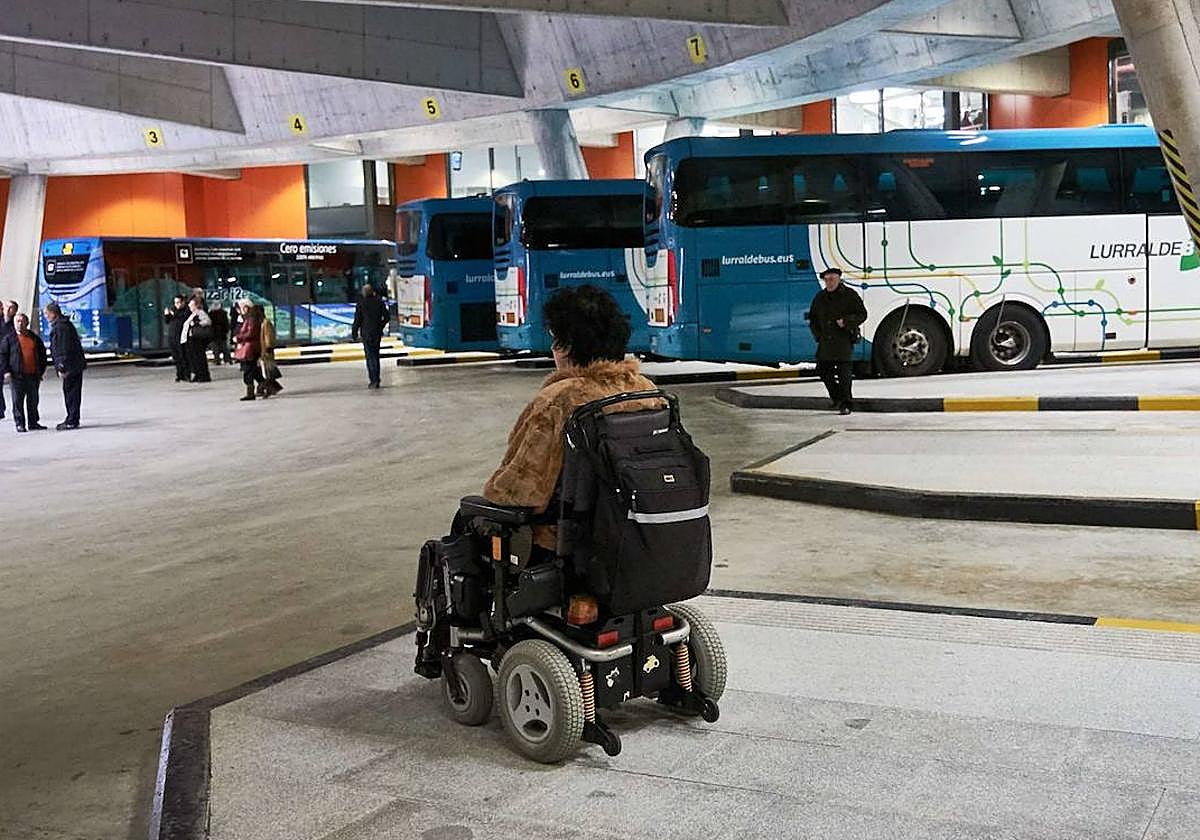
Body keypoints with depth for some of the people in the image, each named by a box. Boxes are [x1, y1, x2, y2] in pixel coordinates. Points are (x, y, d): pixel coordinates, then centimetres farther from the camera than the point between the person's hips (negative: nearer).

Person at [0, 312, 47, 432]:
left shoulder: (34, 337, 12)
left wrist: (41, 370, 12)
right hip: (17, 375, -3)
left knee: (33, 400, 8)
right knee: (18, 401, -2)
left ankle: (33, 422, 17)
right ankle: (20, 424, 4)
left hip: (33, 375, 3)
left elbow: (42, 354, 19)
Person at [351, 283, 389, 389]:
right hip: (377, 333, 4)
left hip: (366, 334, -4)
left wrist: (354, 334, 2)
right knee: (376, 356, 13)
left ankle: (374, 380, -14)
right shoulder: (379, 301, 3)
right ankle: (376, 380, 16)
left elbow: (357, 320, -7)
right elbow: (387, 317, 6)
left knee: (370, 357, -4)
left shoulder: (361, 303, -8)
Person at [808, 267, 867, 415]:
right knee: (823, 370, 6)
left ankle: (846, 404, -3)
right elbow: (813, 318, 23)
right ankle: (837, 398, 25)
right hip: (826, 341, 5)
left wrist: (846, 321, -17)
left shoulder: (849, 295, -2)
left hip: (844, 340, -5)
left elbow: (862, 314, -2)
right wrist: (817, 334, 9)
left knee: (844, 372, -8)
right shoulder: (820, 297, 12)